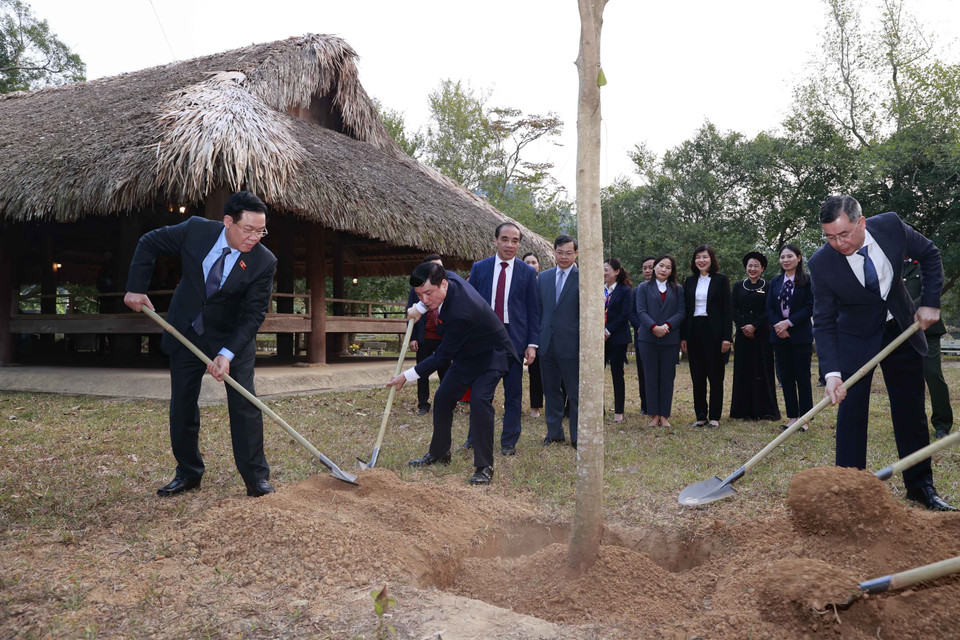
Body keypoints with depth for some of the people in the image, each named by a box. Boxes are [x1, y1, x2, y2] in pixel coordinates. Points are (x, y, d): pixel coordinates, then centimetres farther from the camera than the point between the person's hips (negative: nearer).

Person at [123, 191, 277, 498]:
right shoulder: (195, 230, -16)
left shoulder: (264, 262, -21)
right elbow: (148, 243, 1)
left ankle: (256, 477, 2)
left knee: (244, 404, -8)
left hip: (233, 337, -2)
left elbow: (253, 315, -21)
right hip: (186, 332, 3)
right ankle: (188, 474, 23)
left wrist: (227, 354, -31)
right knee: (182, 406, 8)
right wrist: (136, 287, -5)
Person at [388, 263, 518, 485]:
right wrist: (420, 307, 1)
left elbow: (443, 356, -28)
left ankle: (484, 467, -15)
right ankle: (439, 453, 26)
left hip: (491, 355, -9)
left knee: (479, 400, -26)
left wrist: (407, 376, -21)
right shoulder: (448, 276, -15)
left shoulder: (460, 312, -39)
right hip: (466, 354, 9)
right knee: (442, 398, 8)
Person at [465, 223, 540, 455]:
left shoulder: (527, 272, 2)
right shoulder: (479, 268, 5)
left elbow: (534, 311, 2)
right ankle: (475, 439, 23)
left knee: (513, 393, 6)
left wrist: (532, 344, -5)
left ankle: (509, 442, 18)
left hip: (514, 339, -1)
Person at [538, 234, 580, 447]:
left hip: (571, 345, -5)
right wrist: (536, 339, 10)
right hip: (547, 343, 5)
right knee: (551, 391, 14)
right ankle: (554, 432, 25)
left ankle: (577, 436, 13)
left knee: (576, 393, 3)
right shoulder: (544, 277, 11)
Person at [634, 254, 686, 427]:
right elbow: (641, 311, -1)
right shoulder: (644, 287, 9)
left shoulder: (677, 289, 13)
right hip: (648, 338, -1)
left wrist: (667, 325, -14)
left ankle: (664, 416, 7)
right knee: (651, 377, 0)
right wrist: (654, 327, -16)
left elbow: (681, 311, 2)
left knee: (667, 377, 2)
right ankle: (654, 415, 6)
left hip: (670, 339, 1)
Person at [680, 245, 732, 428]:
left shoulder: (721, 280, 0)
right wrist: (683, 337, 4)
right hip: (694, 332, 4)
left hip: (714, 332, -4)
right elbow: (685, 309, 10)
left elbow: (727, 310, -4)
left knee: (715, 376, 3)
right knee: (697, 377, 6)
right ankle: (701, 416, 14)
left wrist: (727, 337, -11)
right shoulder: (690, 281, 11)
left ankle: (715, 416, 10)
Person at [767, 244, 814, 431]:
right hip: (780, 336, 4)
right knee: (786, 377, 6)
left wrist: (789, 322, -15)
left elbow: (810, 307, -8)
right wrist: (778, 326, -9)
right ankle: (792, 417, 12)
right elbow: (769, 308, 8)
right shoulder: (775, 282, 12)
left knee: (802, 377, -1)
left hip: (800, 336, -4)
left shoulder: (807, 281, -2)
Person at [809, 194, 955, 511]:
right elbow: (824, 322, -19)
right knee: (851, 410, -7)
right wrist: (832, 372, -29)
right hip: (854, 336, -2)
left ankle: (920, 485, 22)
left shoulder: (890, 225, -18)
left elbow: (929, 255, 1)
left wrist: (930, 302, -8)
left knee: (911, 410, 9)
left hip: (901, 328, 3)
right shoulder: (821, 263, -24)